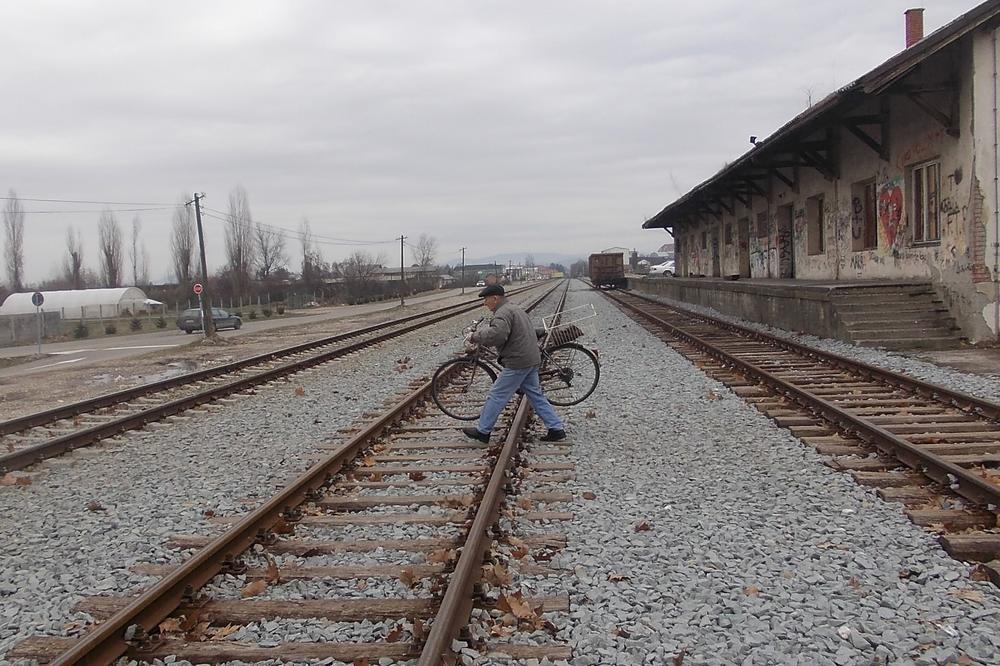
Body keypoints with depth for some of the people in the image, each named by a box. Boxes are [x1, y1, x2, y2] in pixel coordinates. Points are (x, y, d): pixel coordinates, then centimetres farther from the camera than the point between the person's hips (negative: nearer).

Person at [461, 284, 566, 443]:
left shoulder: (503, 313, -14)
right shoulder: (515, 309, 20)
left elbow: (497, 334, -34)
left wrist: (475, 337, -21)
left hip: (517, 363, -10)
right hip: (532, 360, 10)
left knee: (496, 396, -1)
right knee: (536, 395, 14)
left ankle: (482, 431, 7)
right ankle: (556, 429, 13)